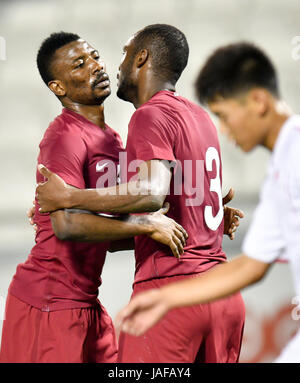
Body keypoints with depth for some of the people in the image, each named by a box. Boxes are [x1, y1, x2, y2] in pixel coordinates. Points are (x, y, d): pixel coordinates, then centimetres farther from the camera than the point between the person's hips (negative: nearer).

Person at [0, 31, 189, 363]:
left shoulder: (111, 140, 16)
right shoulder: (65, 137, -15)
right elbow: (67, 225, -29)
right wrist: (146, 224, -21)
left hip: (86, 303, 9)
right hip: (49, 305, -9)